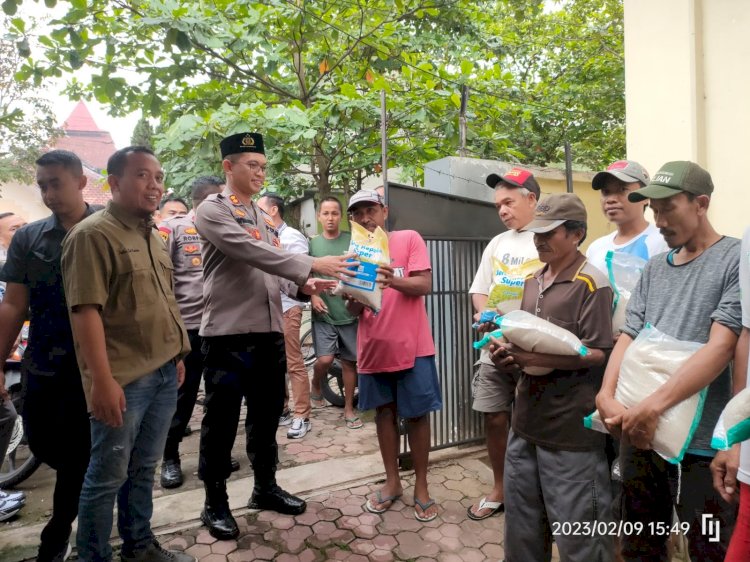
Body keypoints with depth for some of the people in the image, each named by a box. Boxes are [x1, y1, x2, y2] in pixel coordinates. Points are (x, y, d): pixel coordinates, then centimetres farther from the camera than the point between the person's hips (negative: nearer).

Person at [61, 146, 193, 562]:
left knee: (144, 468, 19)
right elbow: (86, 310, -19)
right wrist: (102, 380, -22)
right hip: (123, 379, -8)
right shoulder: (93, 234, -12)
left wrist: (177, 354, 18)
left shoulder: (152, 235, 14)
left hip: (163, 373, 8)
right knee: (108, 476, 7)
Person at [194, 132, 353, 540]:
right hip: (229, 334, -7)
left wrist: (301, 285, -1)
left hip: (270, 333, 7)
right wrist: (310, 265, -21)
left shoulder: (264, 218, 17)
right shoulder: (212, 210, -5)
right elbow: (251, 254, -20)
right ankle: (215, 503, 25)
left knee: (266, 416, 17)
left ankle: (265, 488, 36)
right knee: (222, 421, 7)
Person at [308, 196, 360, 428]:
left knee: (349, 362, 7)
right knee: (325, 359, -10)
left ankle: (349, 408, 24)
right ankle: (315, 385, 24)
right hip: (323, 313, 0)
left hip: (349, 312, 0)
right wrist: (312, 296, -10)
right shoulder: (312, 244, 4)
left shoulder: (352, 241, 0)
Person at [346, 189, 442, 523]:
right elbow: (354, 310, 5)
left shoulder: (409, 239, -3)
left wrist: (394, 280, -31)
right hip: (374, 348, 4)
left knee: (417, 415, 5)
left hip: (412, 345, -4)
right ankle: (392, 481, 28)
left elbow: (424, 285, -12)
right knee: (384, 412, 13)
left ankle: (421, 486, 21)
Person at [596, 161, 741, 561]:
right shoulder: (654, 267, 11)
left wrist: (653, 406, -23)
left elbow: (720, 348, -17)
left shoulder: (736, 260, -7)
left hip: (701, 442, -5)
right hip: (640, 436, 5)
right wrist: (606, 396, -12)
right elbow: (628, 337, 4)